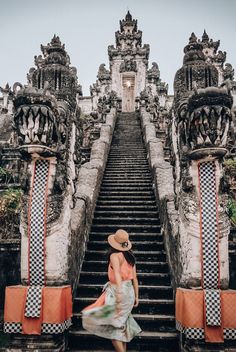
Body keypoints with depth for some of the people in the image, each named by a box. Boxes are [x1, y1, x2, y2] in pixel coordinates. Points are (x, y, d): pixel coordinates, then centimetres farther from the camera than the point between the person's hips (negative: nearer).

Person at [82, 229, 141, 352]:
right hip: (129, 291, 8)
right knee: (121, 326, 20)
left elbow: (117, 272, -28)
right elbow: (134, 278, 12)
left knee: (112, 327, 1)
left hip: (118, 291, -8)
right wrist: (136, 296, 18)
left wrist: (119, 292, -39)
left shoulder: (115, 255, -10)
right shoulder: (130, 256, 10)